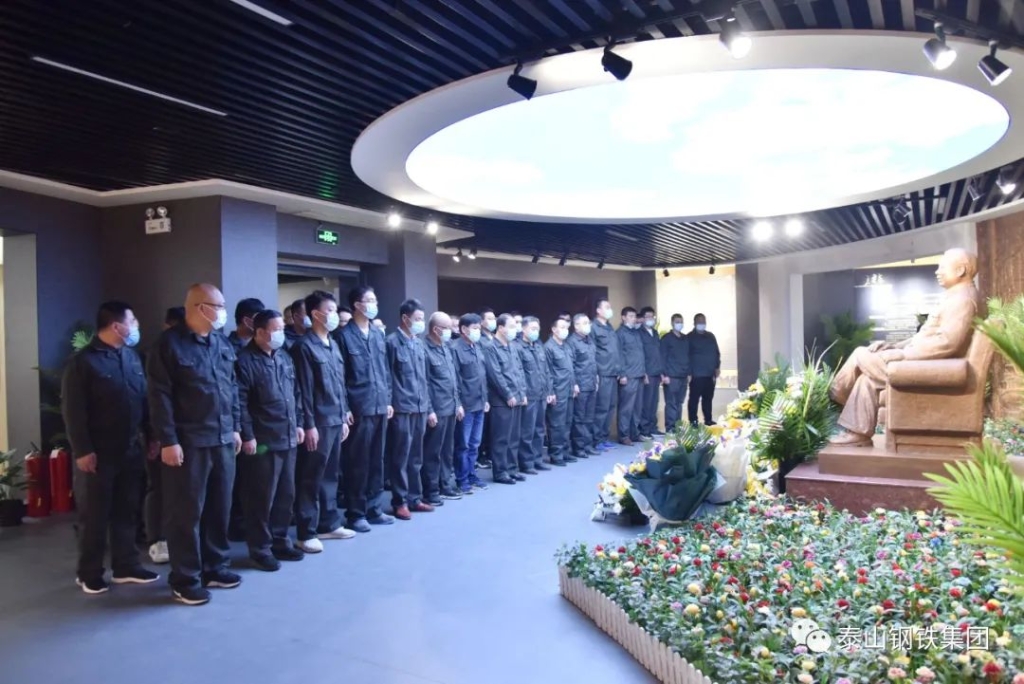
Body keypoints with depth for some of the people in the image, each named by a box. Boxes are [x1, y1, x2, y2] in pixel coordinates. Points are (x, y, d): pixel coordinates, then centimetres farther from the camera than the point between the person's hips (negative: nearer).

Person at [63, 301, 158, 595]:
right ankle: (89, 573, 18)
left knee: (127, 511, 12)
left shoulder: (132, 356, 9)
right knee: (95, 515, 5)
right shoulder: (83, 362, -10)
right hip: (98, 453, -6)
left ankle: (126, 566, 23)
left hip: (131, 450, 6)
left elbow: (144, 399, 12)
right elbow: (72, 411, -13)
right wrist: (82, 450, -16)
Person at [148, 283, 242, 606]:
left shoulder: (222, 344, 12)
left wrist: (235, 427, 14)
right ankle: (185, 579, 15)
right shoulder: (170, 343, -9)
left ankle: (215, 567, 28)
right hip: (188, 443, -6)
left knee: (219, 508, 14)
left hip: (223, 440, 7)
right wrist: (168, 441, -15)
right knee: (187, 512, 3)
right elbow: (160, 396, -12)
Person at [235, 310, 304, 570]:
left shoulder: (284, 357, 13)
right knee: (262, 498, 2)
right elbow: (240, 403, -15)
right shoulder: (245, 361, -11)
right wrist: (247, 436, -16)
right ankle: (260, 548, 14)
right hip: (263, 441, -7)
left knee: (286, 494, 14)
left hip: (287, 438, 7)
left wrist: (297, 424, 16)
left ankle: (280, 540, 27)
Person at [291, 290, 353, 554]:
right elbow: (304, 390, -13)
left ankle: (329, 524, 25)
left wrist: (344, 417, 15)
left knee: (330, 475, 15)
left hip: (336, 421, 7)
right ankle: (306, 532, 8)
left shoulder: (333, 345, 13)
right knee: (311, 478, 0)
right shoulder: (304, 346, -10)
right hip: (318, 423, -7)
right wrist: (309, 425, -16)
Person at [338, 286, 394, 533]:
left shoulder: (378, 333, 12)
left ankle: (373, 508, 23)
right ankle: (355, 513, 13)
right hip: (359, 408, -6)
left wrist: (388, 400, 11)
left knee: (377, 460, 12)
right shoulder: (345, 335, -6)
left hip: (380, 406, 6)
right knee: (358, 462, 2)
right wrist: (345, 408, -11)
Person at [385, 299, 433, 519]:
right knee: (400, 458, 2)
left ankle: (414, 498, 22)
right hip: (401, 409, -7)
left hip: (419, 409, 7)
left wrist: (429, 407, 16)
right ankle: (400, 502, 11)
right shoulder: (392, 342, -8)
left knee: (416, 457, 13)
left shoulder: (419, 343, 13)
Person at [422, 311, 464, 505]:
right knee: (433, 453, 2)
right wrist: (429, 410, -15)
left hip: (451, 408, 8)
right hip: (437, 410, -8)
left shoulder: (447, 347, 12)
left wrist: (458, 403, 15)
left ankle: (446, 486, 26)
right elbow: (423, 383, -14)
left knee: (448, 451, 16)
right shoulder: (425, 349, -13)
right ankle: (430, 492, 11)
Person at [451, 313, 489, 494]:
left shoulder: (478, 347, 12)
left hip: (479, 404, 7)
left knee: (474, 444, 15)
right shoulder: (455, 348, -11)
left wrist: (485, 399, 15)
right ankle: (462, 480, 13)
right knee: (463, 444, 3)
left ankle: (471, 475, 26)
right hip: (465, 404, -7)